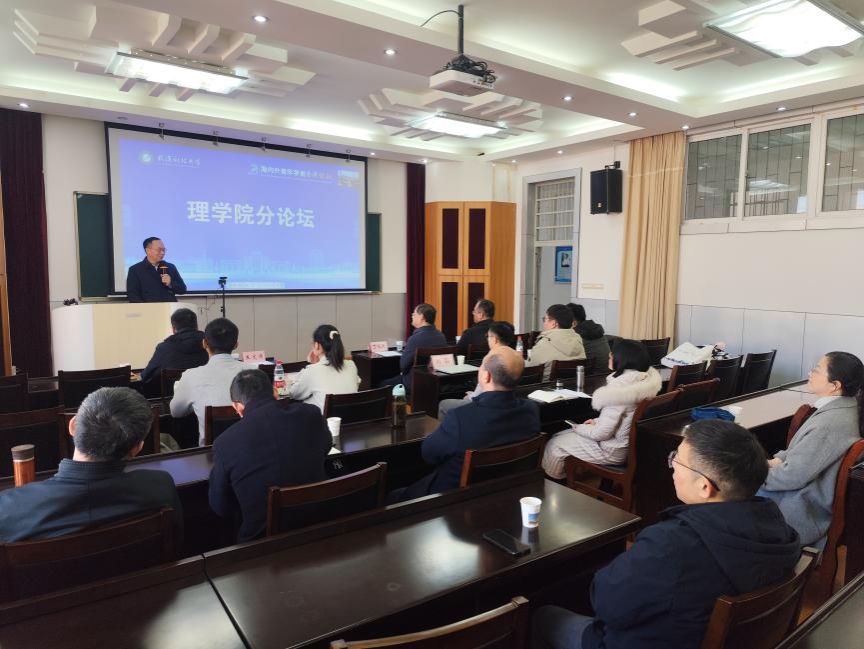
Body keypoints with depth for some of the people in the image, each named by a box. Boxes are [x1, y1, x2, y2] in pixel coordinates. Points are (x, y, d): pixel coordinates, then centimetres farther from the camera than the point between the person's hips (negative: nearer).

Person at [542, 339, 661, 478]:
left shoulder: (619, 388, -31)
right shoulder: (647, 380, -2)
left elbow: (602, 433, -26)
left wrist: (579, 427, -7)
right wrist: (598, 421, 11)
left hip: (612, 451, -9)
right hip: (629, 444, 9)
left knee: (555, 444, 6)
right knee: (562, 436, 20)